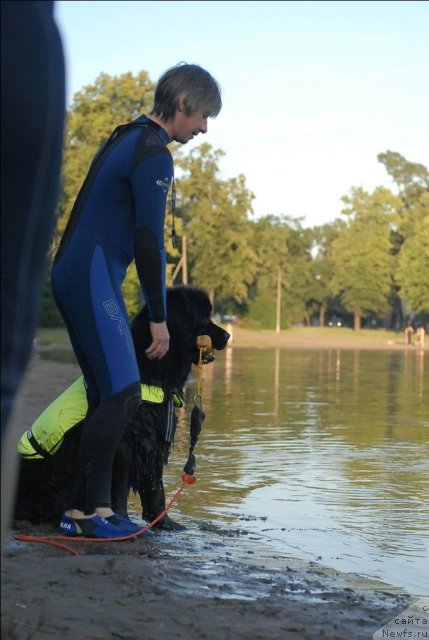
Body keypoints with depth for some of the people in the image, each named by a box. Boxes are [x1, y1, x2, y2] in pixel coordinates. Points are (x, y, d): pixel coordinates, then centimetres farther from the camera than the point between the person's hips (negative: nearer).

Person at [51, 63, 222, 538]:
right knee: (121, 394, -11)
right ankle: (81, 512, -10)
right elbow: (149, 240, -15)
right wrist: (158, 317, -11)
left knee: (107, 395, 9)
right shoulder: (153, 154, -12)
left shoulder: (127, 138, 20)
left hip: (72, 274, 10)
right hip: (92, 278, -10)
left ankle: (96, 507, 8)